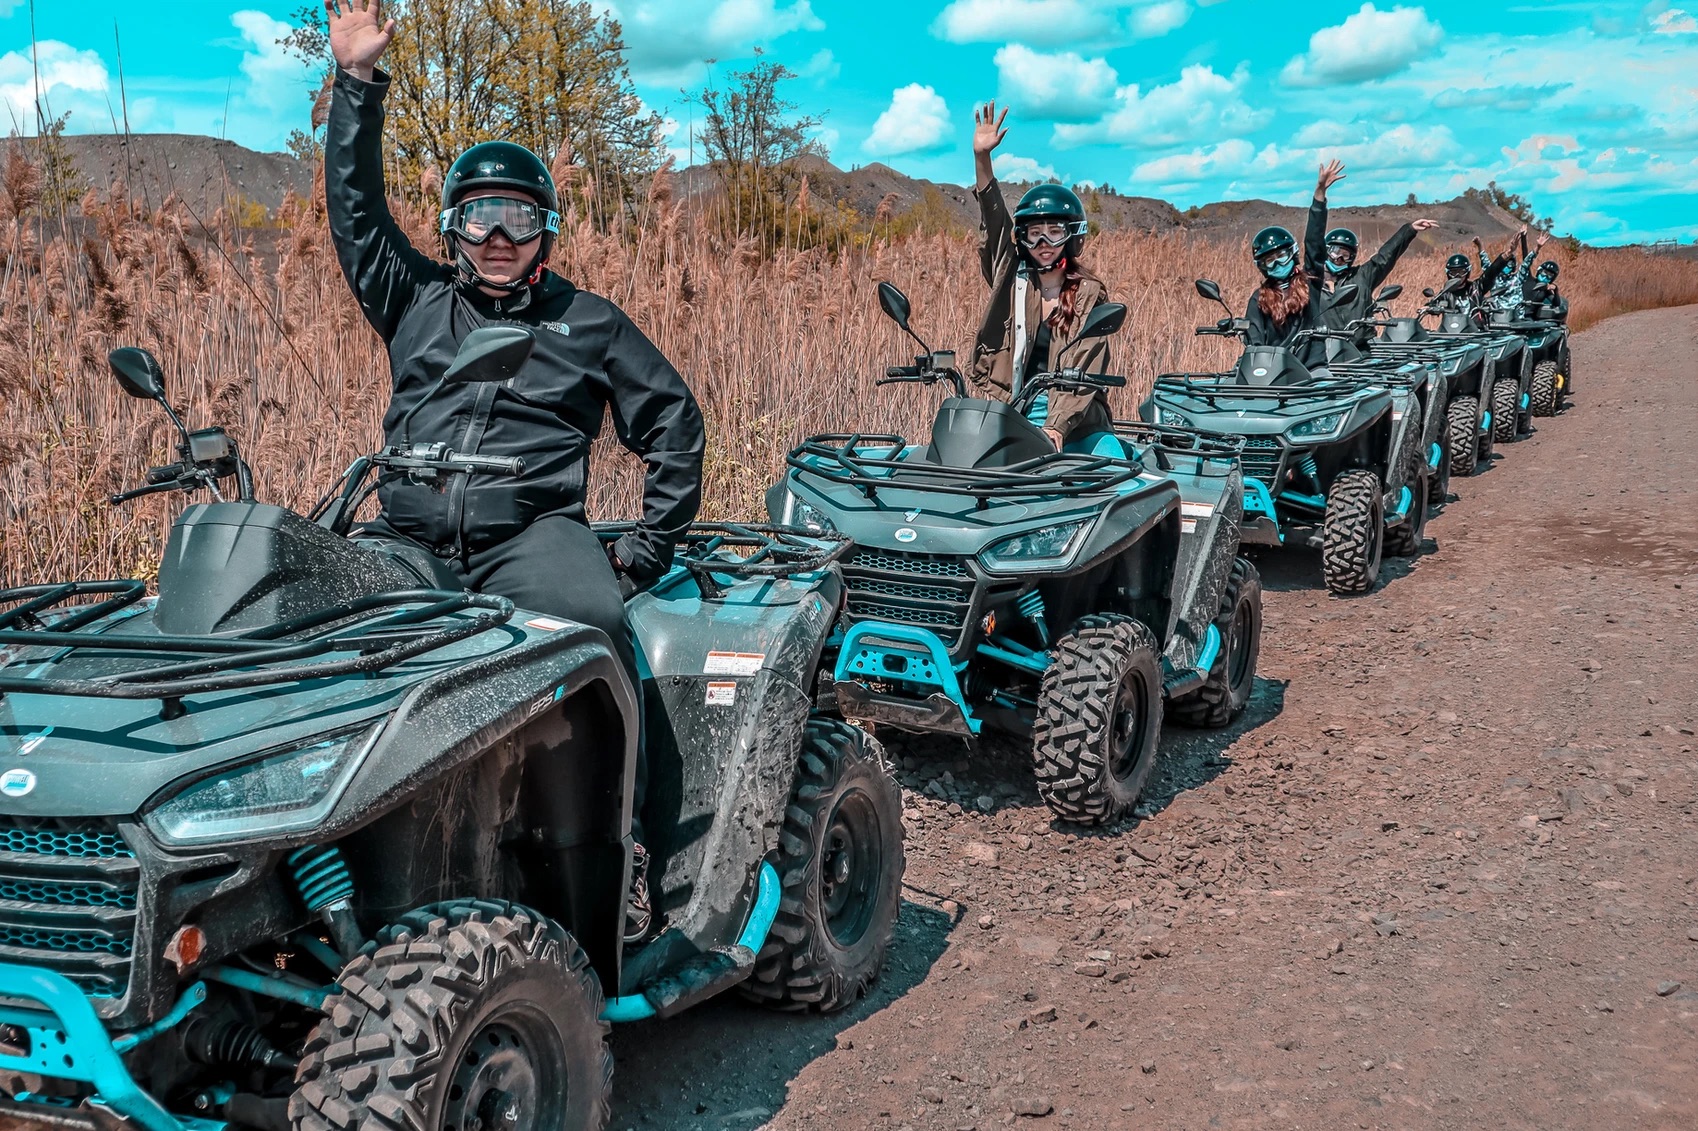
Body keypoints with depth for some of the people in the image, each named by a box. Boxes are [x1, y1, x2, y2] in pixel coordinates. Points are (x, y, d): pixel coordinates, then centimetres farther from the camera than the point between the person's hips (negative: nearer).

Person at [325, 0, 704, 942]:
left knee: (593, 622, -35)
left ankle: (617, 845, -28)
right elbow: (355, 211, 18)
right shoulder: (416, 302, 21)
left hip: (530, 534, -3)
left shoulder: (589, 323, 15)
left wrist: (651, 548, 9)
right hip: (408, 537, 3)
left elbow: (673, 424, 16)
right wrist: (357, 83, 12)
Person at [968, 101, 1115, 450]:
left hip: (1075, 424, -1)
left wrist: (1056, 427, -21)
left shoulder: (1089, 294, 3)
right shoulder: (1010, 276, 11)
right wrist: (981, 156, -15)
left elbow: (1085, 369, -7)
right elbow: (994, 218, -2)